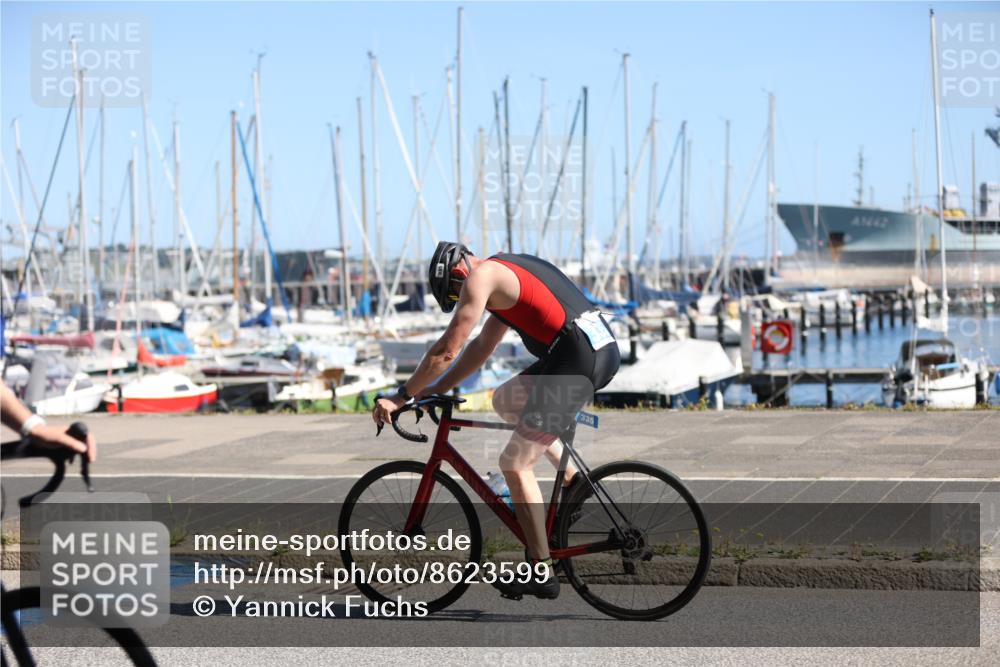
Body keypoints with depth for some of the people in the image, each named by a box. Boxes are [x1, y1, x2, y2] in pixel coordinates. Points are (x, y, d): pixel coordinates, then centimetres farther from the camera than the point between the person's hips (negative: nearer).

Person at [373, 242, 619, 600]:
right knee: (505, 400, 27)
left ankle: (542, 574, 1)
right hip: (603, 346, 10)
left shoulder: (481, 276, -4)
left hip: (578, 357, -10)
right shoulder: (506, 273, 25)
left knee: (515, 464, -2)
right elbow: (481, 347, 29)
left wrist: (401, 395, 3)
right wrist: (434, 391, 26)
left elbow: (447, 350, -5)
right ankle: (572, 478, 19)